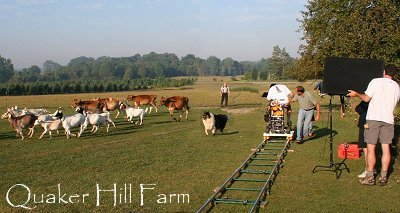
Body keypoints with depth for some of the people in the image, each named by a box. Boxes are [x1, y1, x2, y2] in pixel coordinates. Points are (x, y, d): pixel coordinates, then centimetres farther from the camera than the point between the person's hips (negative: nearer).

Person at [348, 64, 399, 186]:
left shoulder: (376, 81, -3)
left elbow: (366, 98, -5)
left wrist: (356, 94, 11)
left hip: (374, 118, -4)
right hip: (388, 120, 4)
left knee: (371, 148, 0)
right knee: (386, 148, 7)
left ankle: (370, 177, 1)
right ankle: (383, 178, 9)